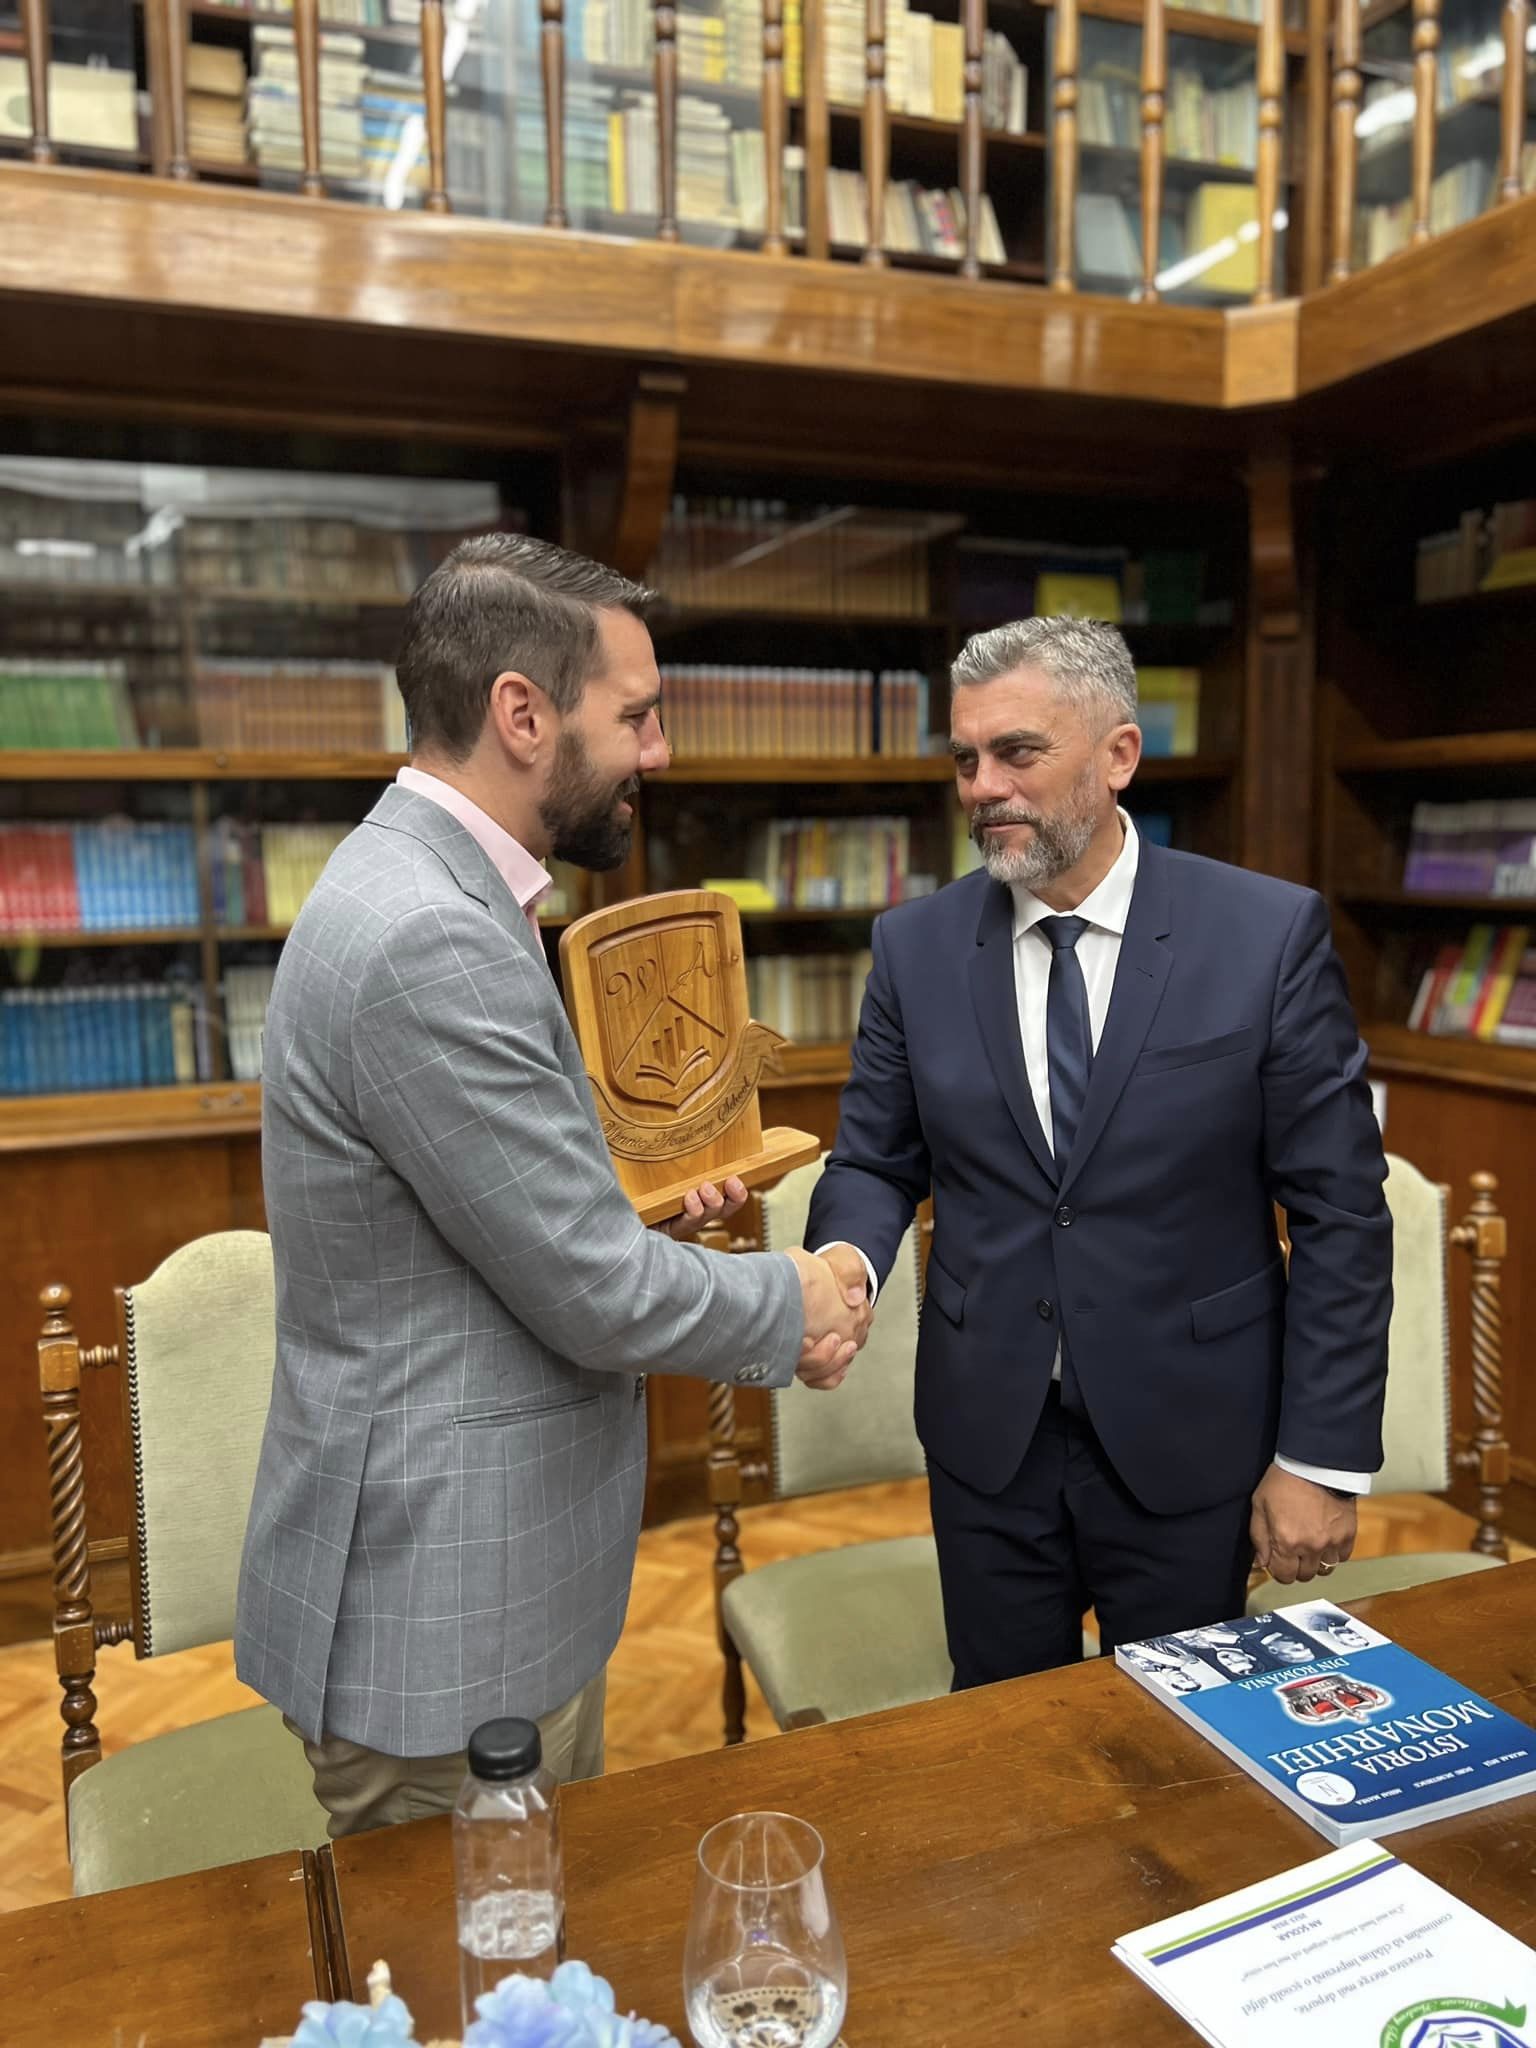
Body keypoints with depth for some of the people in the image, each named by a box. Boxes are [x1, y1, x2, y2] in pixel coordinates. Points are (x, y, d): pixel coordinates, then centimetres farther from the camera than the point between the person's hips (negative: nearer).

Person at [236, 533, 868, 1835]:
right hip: (445, 1622, -9)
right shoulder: (427, 941, -27)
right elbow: (598, 1294, -23)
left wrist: (632, 1192, 0)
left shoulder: (431, 889, 6)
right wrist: (793, 1306, -6)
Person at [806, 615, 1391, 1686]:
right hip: (988, 1437, 2)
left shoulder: (1271, 933, -11)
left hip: (1188, 1443, -2)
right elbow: (876, 1162, 5)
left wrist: (1324, 1456, -8)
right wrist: (848, 1256, -18)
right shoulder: (917, 945, -3)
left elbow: (1338, 1207, -8)